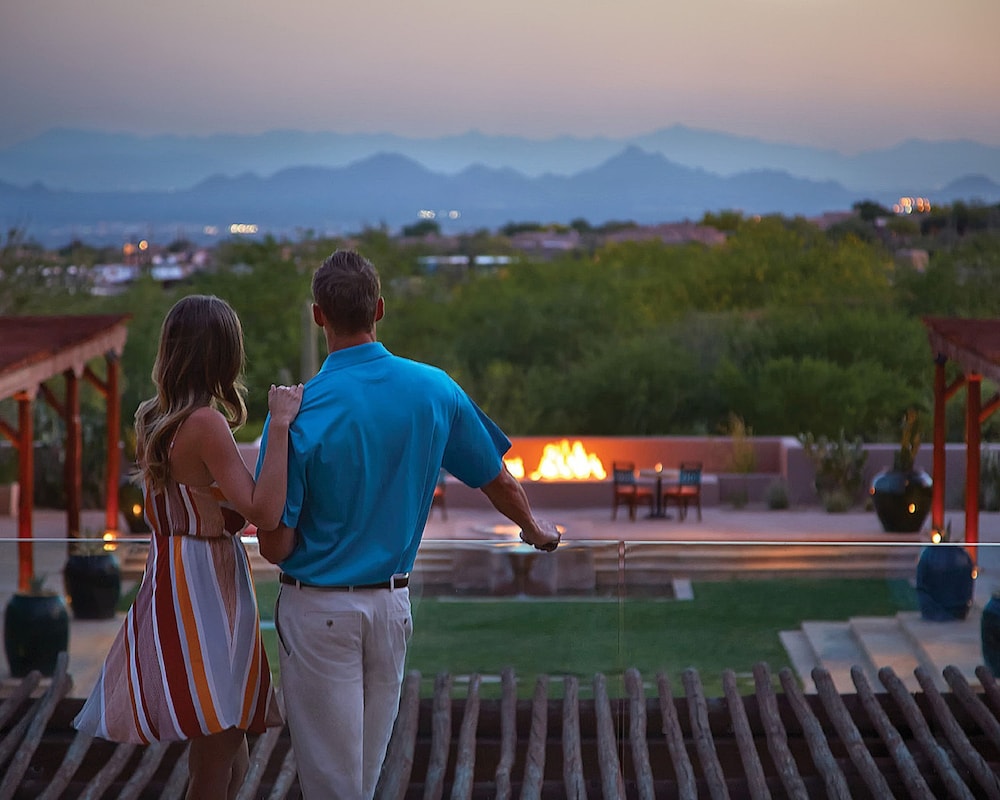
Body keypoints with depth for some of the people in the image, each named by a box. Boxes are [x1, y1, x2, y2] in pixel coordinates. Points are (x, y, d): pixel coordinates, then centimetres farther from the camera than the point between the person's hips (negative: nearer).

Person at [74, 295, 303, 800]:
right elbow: (264, 512, -26)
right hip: (208, 588, -9)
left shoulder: (149, 419, 7)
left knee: (226, 757, 17)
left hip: (168, 582, 9)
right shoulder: (206, 423, -18)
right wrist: (279, 426, -25)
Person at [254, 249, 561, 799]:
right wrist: (533, 528, 31)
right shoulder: (435, 390, -5)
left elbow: (275, 546, -15)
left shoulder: (298, 412, -17)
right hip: (392, 606, 4)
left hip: (318, 610, -4)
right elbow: (497, 479, 10)